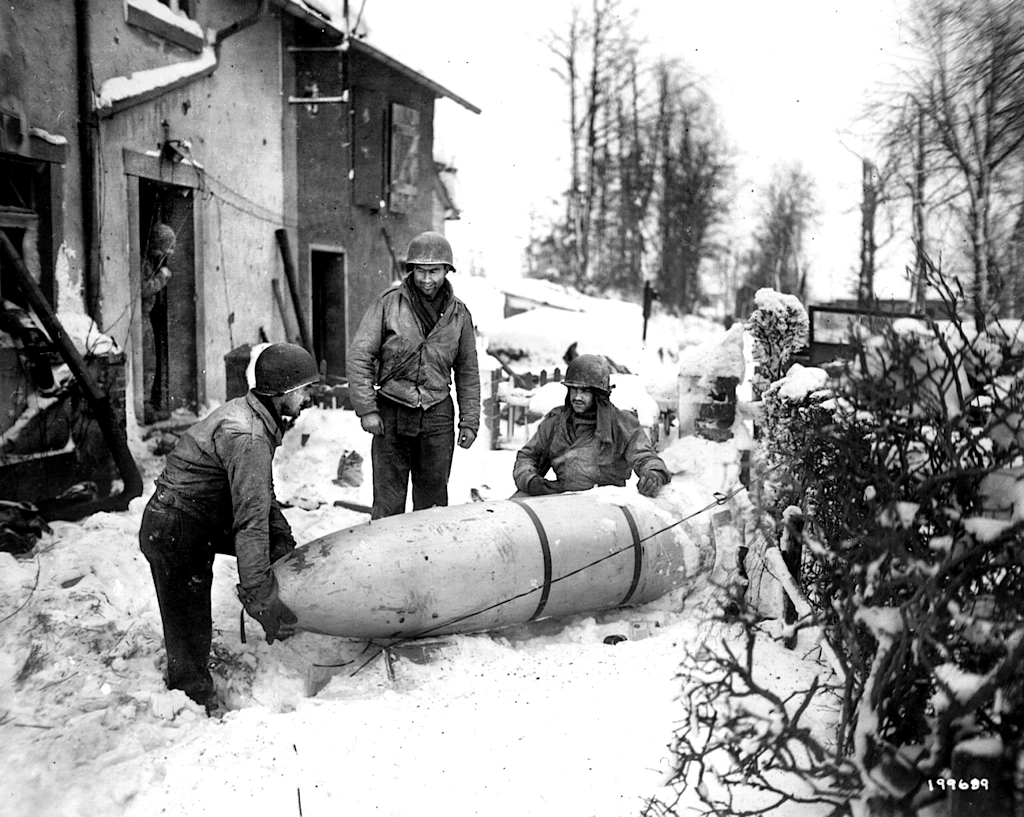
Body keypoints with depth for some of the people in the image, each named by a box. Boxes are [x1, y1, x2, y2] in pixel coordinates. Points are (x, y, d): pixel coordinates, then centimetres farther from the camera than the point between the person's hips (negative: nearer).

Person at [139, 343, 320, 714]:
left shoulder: (248, 412, 4)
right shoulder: (248, 437, -27)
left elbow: (260, 493, 14)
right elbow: (251, 520, -30)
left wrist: (284, 539, 8)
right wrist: (258, 597, -29)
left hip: (202, 520, 10)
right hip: (174, 533, -10)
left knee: (278, 544, 10)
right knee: (190, 633, 1)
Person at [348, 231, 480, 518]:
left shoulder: (459, 314, 6)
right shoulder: (388, 303, -3)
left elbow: (468, 372, 13)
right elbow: (359, 356, -3)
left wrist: (469, 421, 10)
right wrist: (366, 409, -9)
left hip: (437, 417, 2)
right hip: (391, 416, -2)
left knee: (433, 500, 9)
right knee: (388, 500, 2)